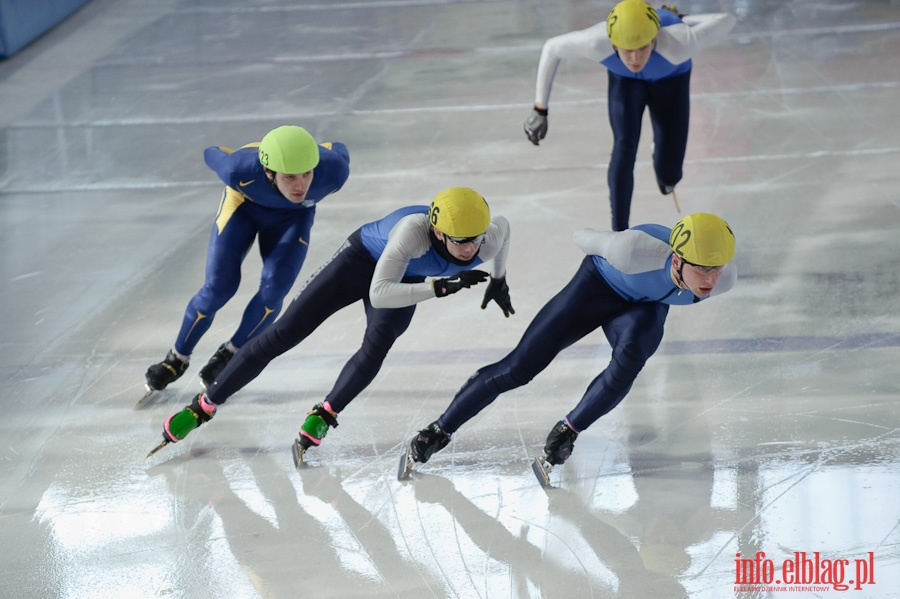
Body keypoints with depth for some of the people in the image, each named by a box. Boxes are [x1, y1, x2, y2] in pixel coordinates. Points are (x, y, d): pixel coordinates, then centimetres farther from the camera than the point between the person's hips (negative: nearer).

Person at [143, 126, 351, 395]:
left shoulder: (333, 171, -39)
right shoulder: (241, 171, -42)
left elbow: (339, 150, -13)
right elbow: (212, 154, -18)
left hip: (293, 214, 1)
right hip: (244, 202, -1)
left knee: (274, 289, -16)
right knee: (218, 288, -8)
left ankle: (230, 354, 10)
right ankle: (177, 358, 17)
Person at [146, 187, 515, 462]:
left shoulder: (487, 242, -28)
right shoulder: (414, 230, -43)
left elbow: (503, 227, -1)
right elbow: (378, 294, -47)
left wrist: (499, 282, 9)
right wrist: (442, 288, -52)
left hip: (405, 279, 4)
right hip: (361, 260, -3)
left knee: (376, 346, -28)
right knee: (284, 334, -4)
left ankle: (322, 417, -8)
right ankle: (203, 407, 9)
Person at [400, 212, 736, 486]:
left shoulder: (723, 279, -31)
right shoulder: (635, 250, -43)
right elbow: (587, 238, -19)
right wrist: (584, 238, 3)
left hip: (647, 306, 3)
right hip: (599, 284, -3)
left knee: (631, 356, -31)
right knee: (519, 367, -3)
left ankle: (565, 433, -13)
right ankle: (440, 431, 16)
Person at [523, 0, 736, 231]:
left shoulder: (675, 44, -47)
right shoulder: (598, 42, -42)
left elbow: (726, 21, -30)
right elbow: (552, 48, -21)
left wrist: (682, 21, -12)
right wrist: (540, 109, -19)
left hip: (670, 78, 0)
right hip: (625, 79, 0)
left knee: (668, 175, 0)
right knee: (625, 146, -24)